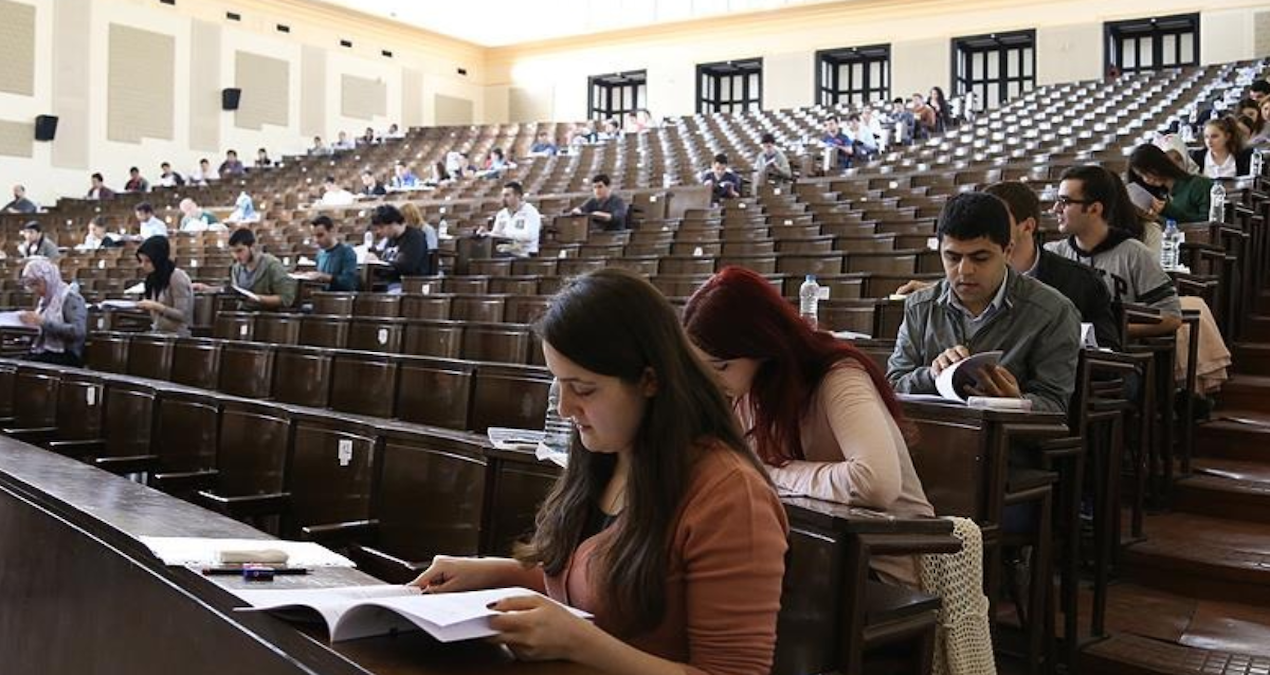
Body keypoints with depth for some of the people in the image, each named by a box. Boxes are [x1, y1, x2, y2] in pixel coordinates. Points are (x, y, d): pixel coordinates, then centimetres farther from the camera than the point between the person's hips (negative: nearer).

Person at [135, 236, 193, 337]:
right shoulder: (154, 278, 11)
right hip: (158, 333, 8)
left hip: (176, 335, -7)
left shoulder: (177, 277, -11)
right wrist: (144, 306, 5)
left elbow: (183, 315, -17)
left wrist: (156, 306, -22)